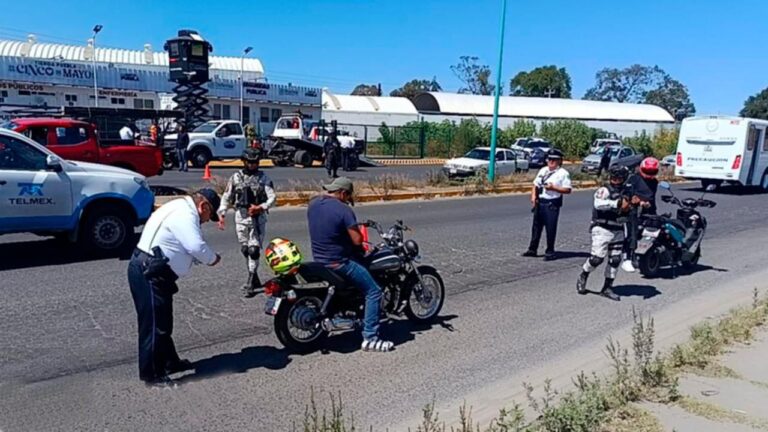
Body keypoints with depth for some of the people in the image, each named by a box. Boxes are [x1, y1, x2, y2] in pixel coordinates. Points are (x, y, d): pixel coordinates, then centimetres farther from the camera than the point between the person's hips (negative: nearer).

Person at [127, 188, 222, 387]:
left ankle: (170, 362, 33)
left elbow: (188, 247, 17)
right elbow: (196, 246, -28)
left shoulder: (181, 209, 17)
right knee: (154, 324, -3)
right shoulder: (185, 214, -18)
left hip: (150, 271, 11)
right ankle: (151, 374, 7)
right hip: (149, 274, -11)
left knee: (162, 321, 20)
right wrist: (212, 258, -10)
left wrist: (204, 257, 3)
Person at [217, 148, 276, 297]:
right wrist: (222, 214, -2)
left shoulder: (263, 178, 2)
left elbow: (272, 197, -3)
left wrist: (261, 207, -21)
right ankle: (255, 280, 24)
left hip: (258, 218, -3)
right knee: (245, 250, 9)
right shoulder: (236, 177, 6)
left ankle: (250, 284, -5)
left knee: (254, 250, -9)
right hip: (241, 217, 3)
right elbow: (226, 197, 8)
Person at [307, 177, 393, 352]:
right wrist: (357, 229, 0)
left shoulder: (313, 203, 4)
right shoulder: (343, 210, -20)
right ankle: (369, 338, -3)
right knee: (374, 291, -2)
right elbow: (358, 240, -22)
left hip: (318, 258, 9)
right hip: (338, 262, -9)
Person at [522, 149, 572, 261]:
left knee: (551, 228, -1)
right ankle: (532, 249, 21)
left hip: (552, 204, -6)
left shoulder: (563, 173, -5)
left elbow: (567, 190, -10)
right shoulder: (543, 170, 14)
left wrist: (553, 188, -21)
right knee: (536, 226, 12)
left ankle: (550, 251, 10)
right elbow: (535, 184, 17)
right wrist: (533, 196, 1)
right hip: (539, 202, 6)